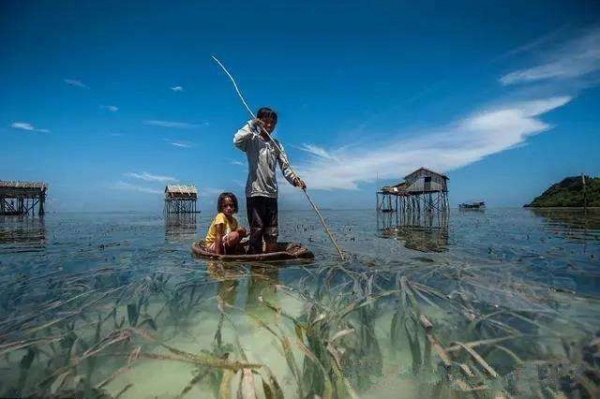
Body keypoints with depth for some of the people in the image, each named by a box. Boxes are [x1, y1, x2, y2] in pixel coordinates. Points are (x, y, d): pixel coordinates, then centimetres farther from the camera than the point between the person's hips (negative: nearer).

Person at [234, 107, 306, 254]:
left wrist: (295, 179, -8)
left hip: (272, 193, 5)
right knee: (257, 230, -4)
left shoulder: (276, 144, 17)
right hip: (255, 192, -5)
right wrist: (252, 124, -9)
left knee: (272, 233, 6)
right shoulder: (252, 139, 2)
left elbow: (285, 166, 9)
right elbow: (237, 141, -20)